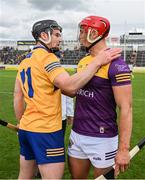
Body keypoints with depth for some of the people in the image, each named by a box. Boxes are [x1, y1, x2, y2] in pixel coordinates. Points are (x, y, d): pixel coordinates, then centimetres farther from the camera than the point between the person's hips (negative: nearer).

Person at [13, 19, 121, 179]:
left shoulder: (25, 61, 13)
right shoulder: (46, 57, -12)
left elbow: (17, 97, 15)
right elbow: (70, 86, -26)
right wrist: (97, 62, -20)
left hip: (25, 128, 9)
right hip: (47, 131, -9)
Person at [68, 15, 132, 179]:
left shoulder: (115, 64, -16)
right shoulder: (83, 61, 8)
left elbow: (125, 108, -18)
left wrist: (123, 149, -19)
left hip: (101, 139, -7)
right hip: (77, 134, 7)